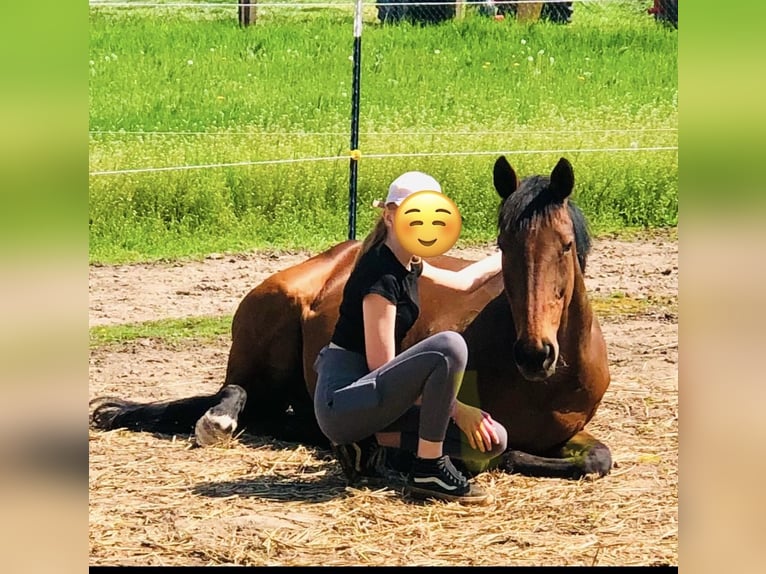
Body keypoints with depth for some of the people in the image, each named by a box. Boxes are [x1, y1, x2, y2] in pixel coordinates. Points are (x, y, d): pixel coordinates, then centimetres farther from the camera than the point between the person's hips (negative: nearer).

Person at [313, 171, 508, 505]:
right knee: (449, 346, -29)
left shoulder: (409, 265, 10)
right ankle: (429, 472, -17)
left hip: (367, 396, 9)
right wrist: (452, 407, -17)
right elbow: (380, 365, -19)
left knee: (492, 442, 3)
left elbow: (463, 281, 31)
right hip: (342, 400, -9)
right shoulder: (381, 276, -17)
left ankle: (370, 440, 6)